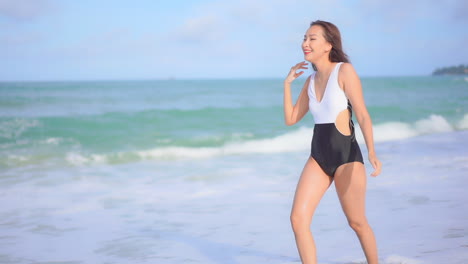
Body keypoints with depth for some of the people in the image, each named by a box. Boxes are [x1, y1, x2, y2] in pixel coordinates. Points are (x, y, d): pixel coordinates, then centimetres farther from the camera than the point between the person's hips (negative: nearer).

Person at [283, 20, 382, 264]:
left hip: (346, 155, -6)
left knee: (357, 223, 7)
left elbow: (363, 115, -13)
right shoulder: (311, 81, 12)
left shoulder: (345, 70, -8)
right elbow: (290, 119, 16)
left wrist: (372, 153, -24)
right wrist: (287, 83, 9)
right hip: (318, 157, 6)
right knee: (298, 218, -9)